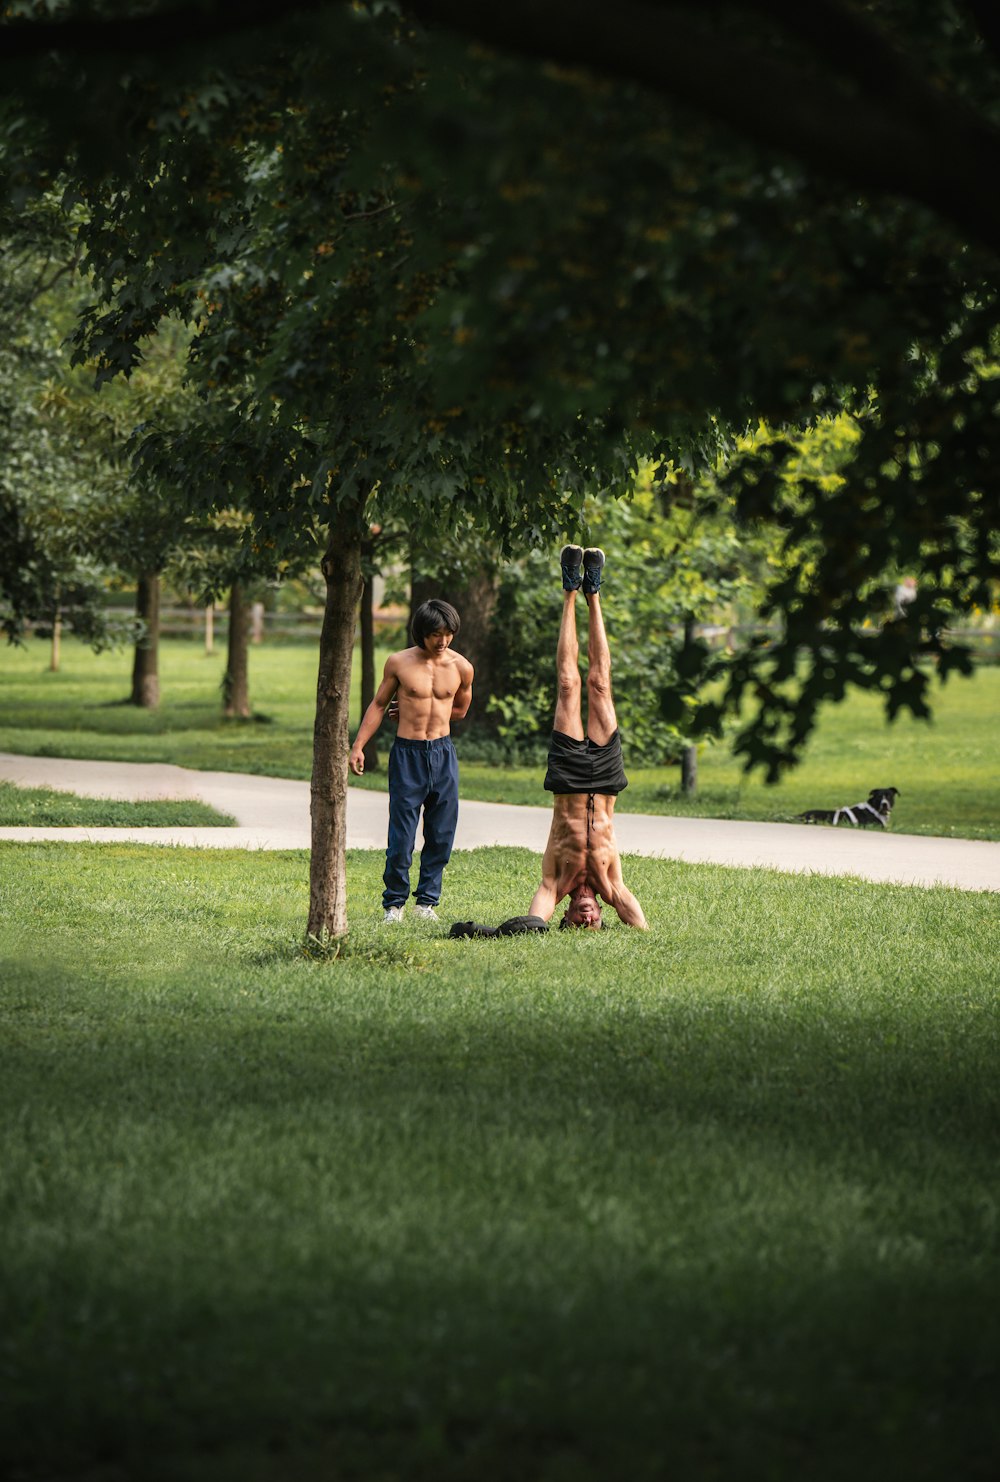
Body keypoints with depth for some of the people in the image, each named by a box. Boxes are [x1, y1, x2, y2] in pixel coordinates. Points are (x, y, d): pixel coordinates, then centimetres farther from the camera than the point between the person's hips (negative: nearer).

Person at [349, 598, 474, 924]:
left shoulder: (461, 667, 2)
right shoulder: (399, 663, -3)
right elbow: (379, 705, 6)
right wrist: (358, 746, -1)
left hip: (443, 753, 2)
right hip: (407, 753, -2)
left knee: (441, 834, 2)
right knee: (401, 834, -4)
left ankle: (426, 900, 13)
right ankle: (393, 903, 8)